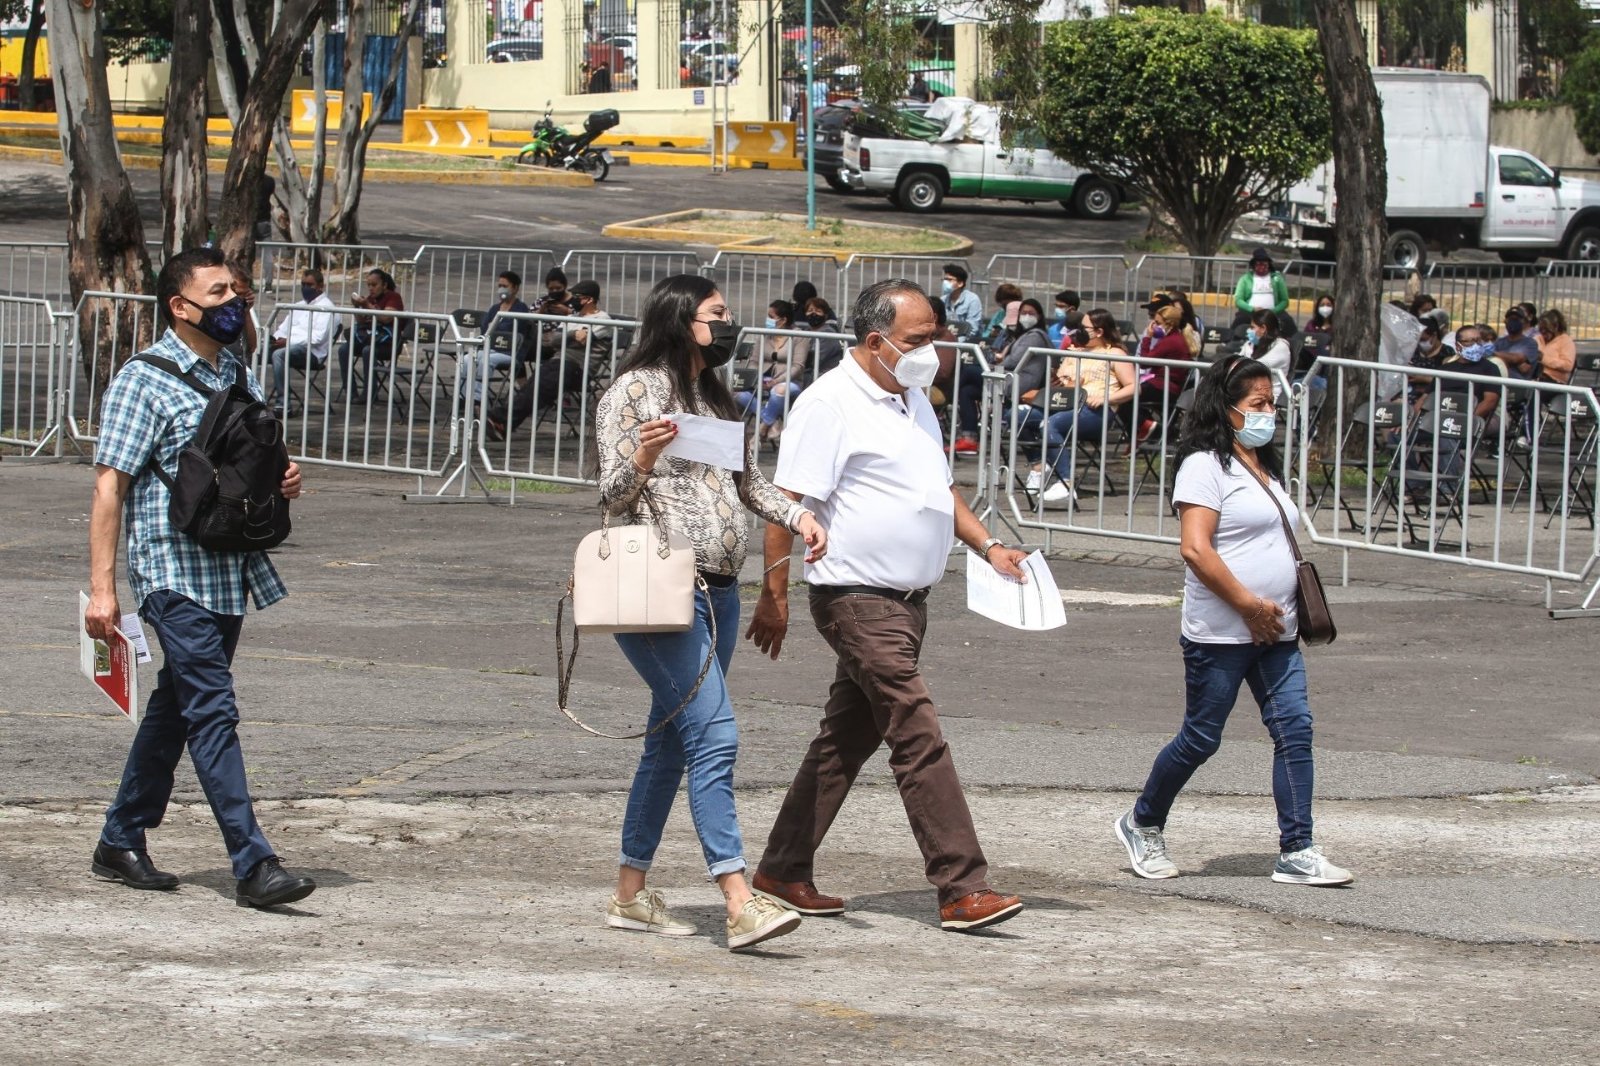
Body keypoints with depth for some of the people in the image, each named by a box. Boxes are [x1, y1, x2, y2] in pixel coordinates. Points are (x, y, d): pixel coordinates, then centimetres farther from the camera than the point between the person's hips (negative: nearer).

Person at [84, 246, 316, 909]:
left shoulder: (239, 378, 15)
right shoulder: (144, 382, -8)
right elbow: (109, 486, -11)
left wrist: (282, 482, 4)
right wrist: (101, 587, -16)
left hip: (233, 573, 8)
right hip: (174, 573, -8)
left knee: (175, 706, 14)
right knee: (213, 711, -13)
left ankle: (121, 842, 26)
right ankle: (253, 865, -17)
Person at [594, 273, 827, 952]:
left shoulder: (718, 398, 19)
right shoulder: (634, 390, -5)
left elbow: (750, 483, 26)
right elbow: (614, 498, -8)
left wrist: (797, 515, 7)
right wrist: (644, 455, -29)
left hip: (718, 591, 9)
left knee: (671, 742, 11)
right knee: (714, 736, -17)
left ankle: (630, 894, 18)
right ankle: (740, 905, -22)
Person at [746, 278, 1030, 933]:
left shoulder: (913, 400, 16)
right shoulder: (831, 403, -13)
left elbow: (938, 489, 28)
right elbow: (787, 505, -16)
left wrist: (987, 546, 15)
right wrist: (774, 597, -18)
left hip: (907, 601, 9)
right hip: (857, 598, -9)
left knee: (848, 738, 13)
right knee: (919, 741, -12)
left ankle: (783, 873, 21)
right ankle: (963, 890, -13)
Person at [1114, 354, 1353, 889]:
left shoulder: (1263, 467, 18)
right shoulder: (1206, 466, -10)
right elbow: (1196, 548, -19)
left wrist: (1291, 612, 17)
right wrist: (1248, 604, -20)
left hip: (1275, 632, 8)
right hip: (1220, 634, -8)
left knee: (1295, 729, -3)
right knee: (1201, 738, 1)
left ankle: (1297, 853, -4)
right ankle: (1143, 825, 22)